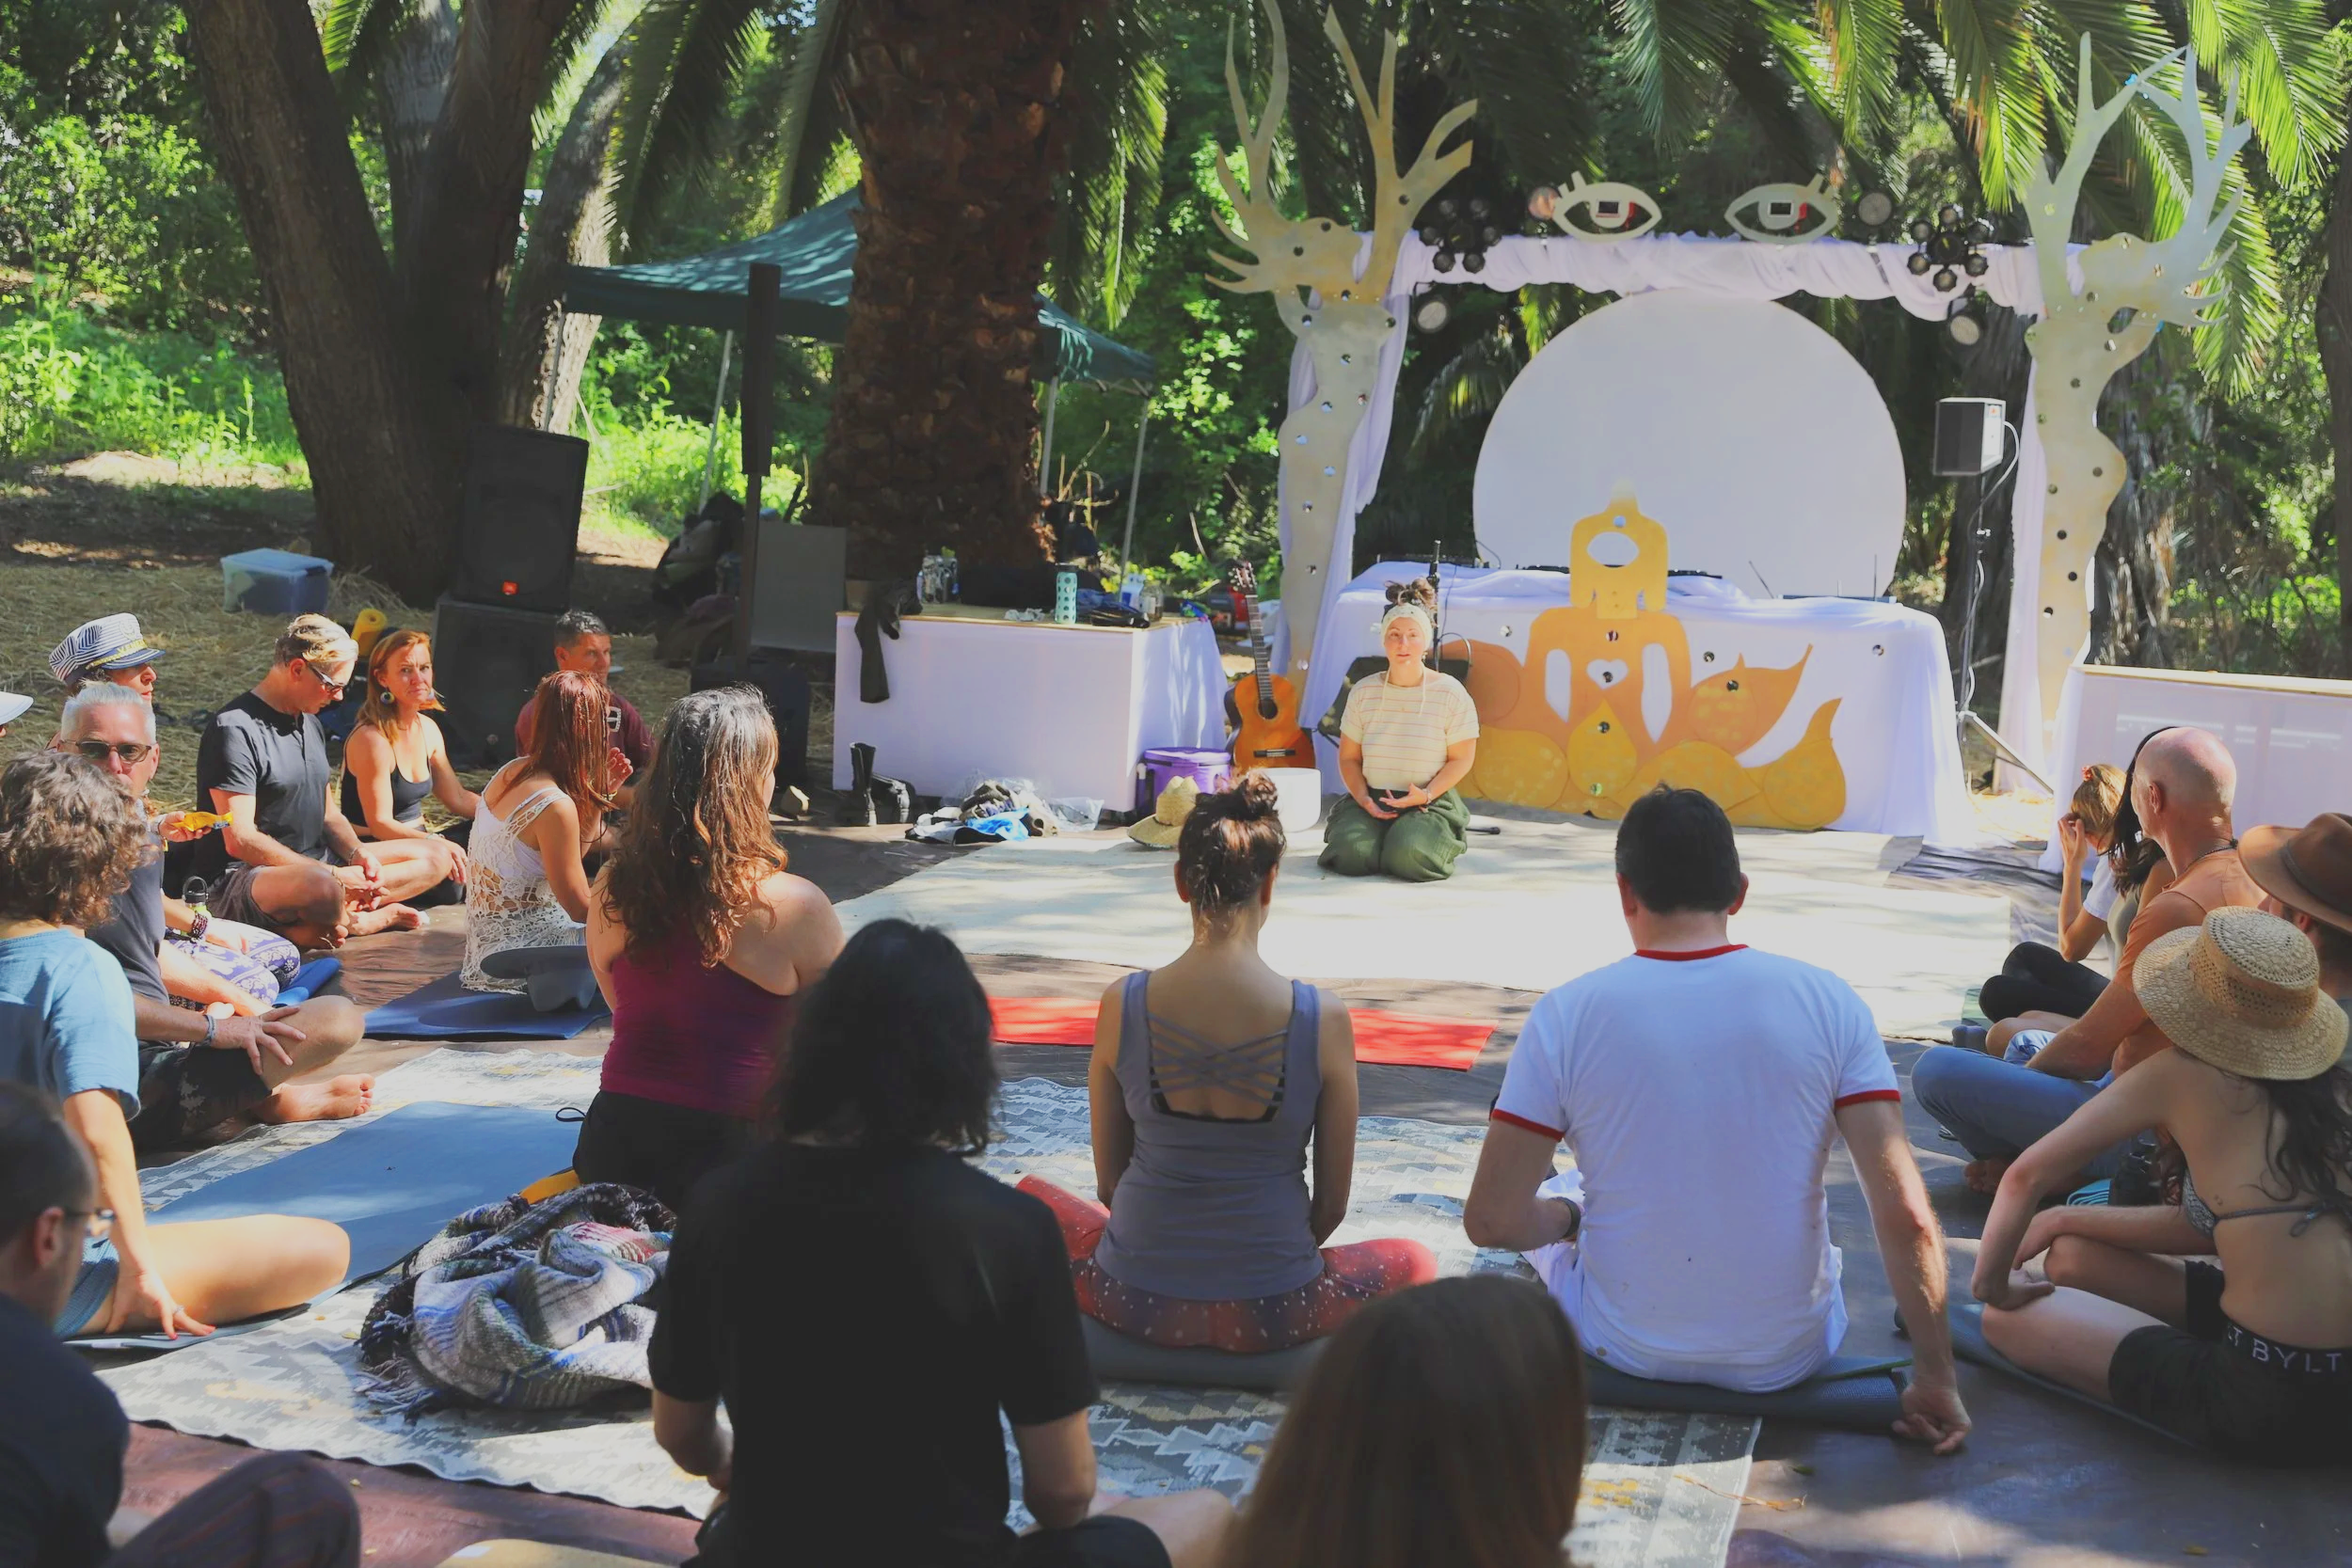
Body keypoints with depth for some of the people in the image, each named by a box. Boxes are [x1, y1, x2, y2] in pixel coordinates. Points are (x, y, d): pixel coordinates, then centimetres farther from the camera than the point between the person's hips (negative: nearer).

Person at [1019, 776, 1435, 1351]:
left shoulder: (1122, 1006, -11)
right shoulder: (1323, 1019, -15)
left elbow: (1109, 1180, 1)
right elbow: (1332, 1203, -4)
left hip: (1135, 1300, 1)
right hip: (1269, 1313, -1)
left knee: (1031, 1197, 32)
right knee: (1415, 1264, 30)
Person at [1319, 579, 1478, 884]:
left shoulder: (1449, 692, -4)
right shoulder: (1364, 692, 5)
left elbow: (1461, 759, -1)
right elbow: (1349, 758, 8)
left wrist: (1426, 794, -16)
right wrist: (1363, 798, -11)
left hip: (1430, 803, -2)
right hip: (1372, 799, 2)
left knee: (1408, 857, -31)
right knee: (1352, 855, -28)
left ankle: (1444, 843, 6)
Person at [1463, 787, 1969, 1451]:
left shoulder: (1565, 1014, -14)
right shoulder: (1827, 1000, -10)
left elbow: (1492, 1219, -12)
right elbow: (1907, 1216, -14)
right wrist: (1936, 1378, -5)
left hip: (1626, 1348, -2)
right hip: (1788, 1358, 2)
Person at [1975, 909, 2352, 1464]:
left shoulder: (2185, 1075, -8)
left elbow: (2028, 1175, -6)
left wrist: (1992, 1282, 9)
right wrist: (2068, 1221, 18)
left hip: (2273, 1402, -7)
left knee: (2010, 1317, 6)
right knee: (2073, 1254, 17)